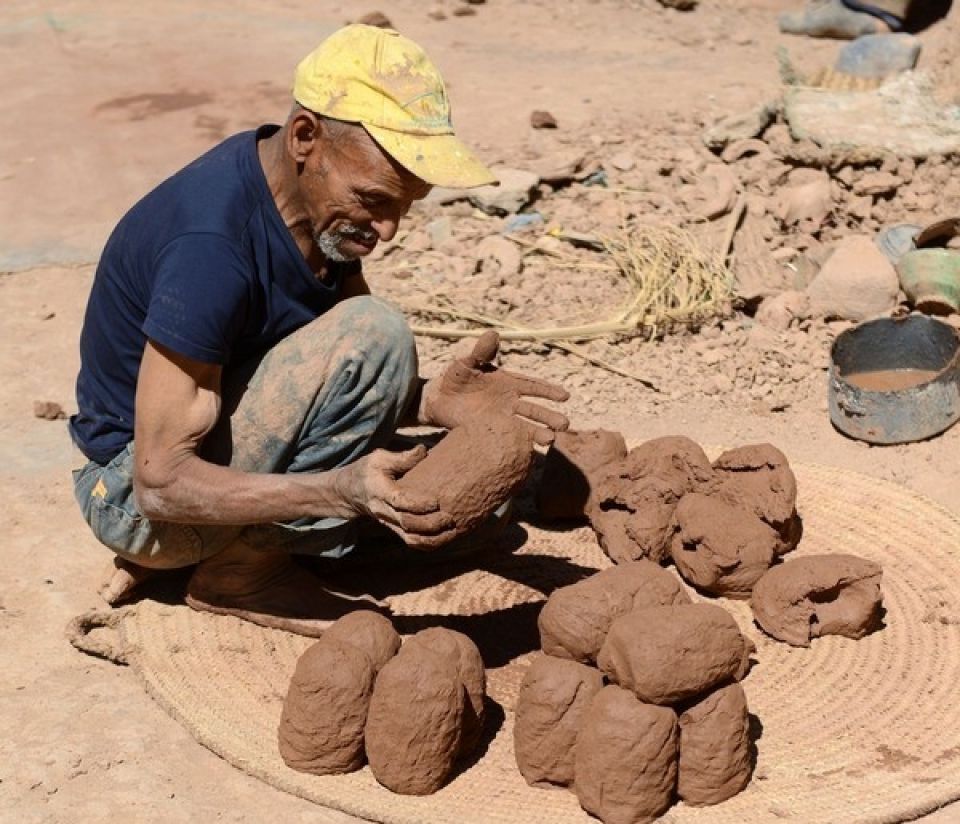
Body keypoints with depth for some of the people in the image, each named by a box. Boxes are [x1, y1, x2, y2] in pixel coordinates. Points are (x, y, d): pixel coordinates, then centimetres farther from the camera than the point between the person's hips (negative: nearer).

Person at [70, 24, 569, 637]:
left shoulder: (327, 205, -5)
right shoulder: (209, 247, -31)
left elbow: (360, 380, 2)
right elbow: (162, 483, -29)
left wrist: (433, 399, -19)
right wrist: (341, 490, -41)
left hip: (212, 439, 8)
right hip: (136, 491, -8)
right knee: (374, 334, -25)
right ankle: (241, 573, -11)